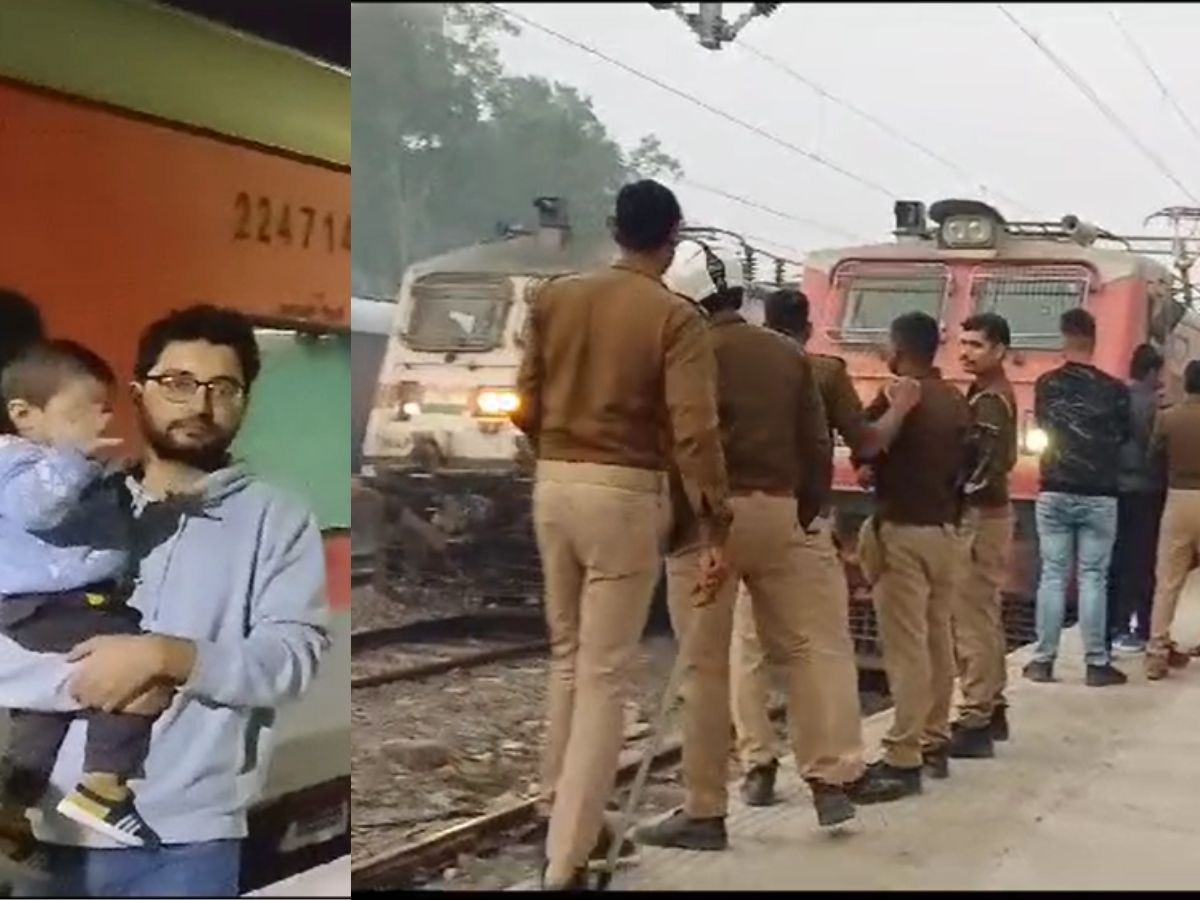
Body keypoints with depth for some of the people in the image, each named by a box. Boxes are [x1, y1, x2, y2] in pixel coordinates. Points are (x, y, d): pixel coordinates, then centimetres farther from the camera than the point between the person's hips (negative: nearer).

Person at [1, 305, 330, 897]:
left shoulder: (276, 521, 3)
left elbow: (291, 658, -9)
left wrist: (164, 656, -20)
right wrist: (88, 677, -15)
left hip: (187, 841, -2)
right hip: (54, 832, 3)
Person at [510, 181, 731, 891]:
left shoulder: (555, 299, 5)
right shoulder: (675, 318, -9)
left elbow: (527, 407, 7)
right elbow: (694, 428, -17)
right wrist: (716, 525, -14)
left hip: (554, 484, 5)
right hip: (626, 494, -5)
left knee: (567, 657, 22)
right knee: (605, 675, -1)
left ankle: (559, 808, 35)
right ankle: (567, 858, -2)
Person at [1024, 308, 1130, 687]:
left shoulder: (1046, 385, -2)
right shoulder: (1114, 389, -7)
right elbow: (1124, 436, 7)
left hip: (1055, 493, 1)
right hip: (1098, 496, -1)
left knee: (1052, 576, 6)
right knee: (1093, 578, 2)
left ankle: (1043, 660, 6)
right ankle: (1096, 663, 4)